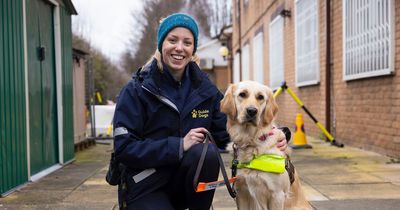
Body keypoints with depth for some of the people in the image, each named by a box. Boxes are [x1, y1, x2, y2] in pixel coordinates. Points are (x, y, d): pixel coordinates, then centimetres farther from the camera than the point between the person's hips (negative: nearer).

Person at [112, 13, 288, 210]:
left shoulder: (205, 89, 2)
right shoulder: (136, 90, -10)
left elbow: (226, 135, 1)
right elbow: (124, 147, -17)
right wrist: (179, 146, -25)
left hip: (185, 183, 4)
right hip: (145, 186, -3)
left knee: (207, 152, -27)